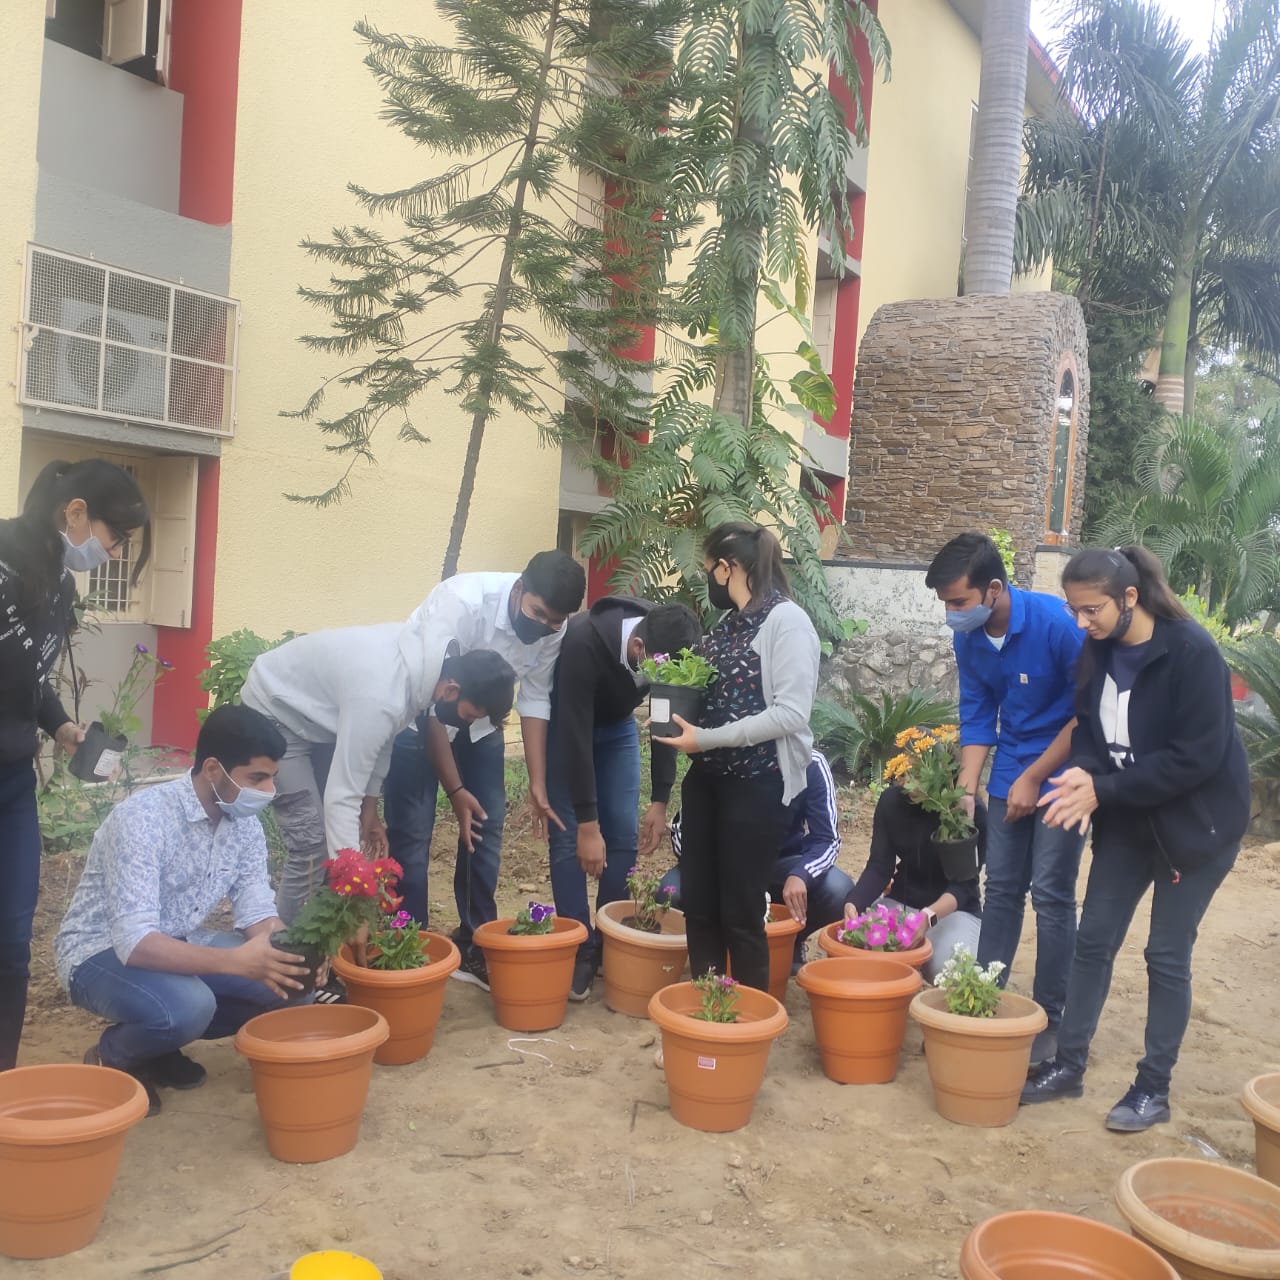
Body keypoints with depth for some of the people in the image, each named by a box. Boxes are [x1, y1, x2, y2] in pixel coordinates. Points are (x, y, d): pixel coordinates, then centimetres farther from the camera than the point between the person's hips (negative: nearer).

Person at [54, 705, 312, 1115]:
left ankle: (162, 1044, 8)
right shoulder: (142, 818, -29)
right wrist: (234, 961, -47)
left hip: (180, 943, 7)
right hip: (101, 952, -7)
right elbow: (135, 943, -36)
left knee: (285, 980, -12)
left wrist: (289, 952, -29)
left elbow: (257, 911, -7)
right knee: (187, 1006, -36)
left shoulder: (245, 823, -7)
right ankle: (112, 1057, -2)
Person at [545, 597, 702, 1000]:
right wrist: (587, 823, -33)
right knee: (570, 838, -9)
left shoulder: (668, 652, -26)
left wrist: (660, 801, -12)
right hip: (566, 723, -4)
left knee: (624, 835, -2)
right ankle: (579, 950, 0)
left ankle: (612, 945, 9)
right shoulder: (584, 644, -40)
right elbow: (576, 735, -36)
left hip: (617, 724, 4)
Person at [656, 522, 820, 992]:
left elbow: (792, 713, -21)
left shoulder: (787, 621, -13)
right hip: (707, 779, 8)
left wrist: (707, 739, -21)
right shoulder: (728, 623, 11)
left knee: (741, 912, 2)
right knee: (698, 904, 12)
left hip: (758, 785, -8)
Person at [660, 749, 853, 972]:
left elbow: (827, 839, -18)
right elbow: (681, 831, -18)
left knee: (840, 894, -30)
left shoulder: (810, 764, -21)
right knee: (671, 894, -29)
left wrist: (800, 875, -41)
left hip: (784, 865, 0)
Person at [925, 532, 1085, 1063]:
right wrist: (967, 790, -5)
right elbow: (977, 716, 3)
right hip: (1010, 774, 6)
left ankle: (1050, 1017, 9)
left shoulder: (1055, 621, -24)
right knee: (1001, 889, 9)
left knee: (1050, 894, -3)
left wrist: (1033, 779, -15)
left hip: (1062, 772, -5)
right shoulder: (969, 639, -5)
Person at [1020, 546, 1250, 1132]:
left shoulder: (1192, 652, -24)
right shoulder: (1099, 651, -4)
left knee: (1167, 955, 3)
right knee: (1094, 939, 7)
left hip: (1195, 822, -6)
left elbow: (1196, 757, -25)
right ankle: (1068, 1065, 20)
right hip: (1128, 818, 6)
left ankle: (1154, 1088, 18)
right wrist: (1083, 774, -17)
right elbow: (1088, 726, 5)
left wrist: (1103, 789, -25)